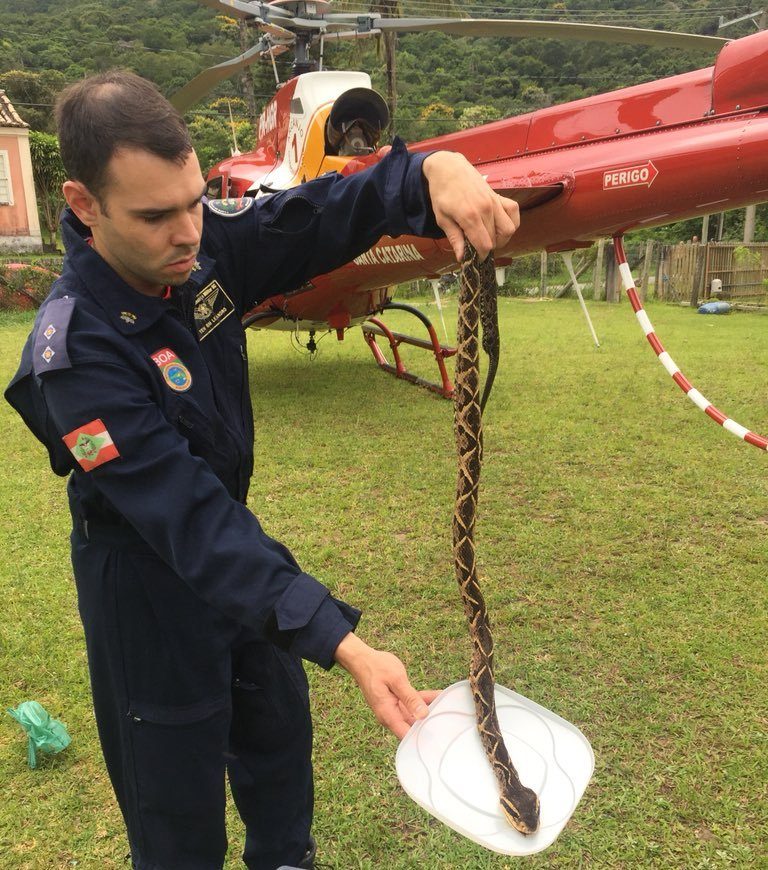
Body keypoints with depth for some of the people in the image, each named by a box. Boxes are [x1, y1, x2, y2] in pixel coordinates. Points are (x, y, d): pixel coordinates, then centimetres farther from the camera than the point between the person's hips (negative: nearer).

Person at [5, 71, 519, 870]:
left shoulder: (204, 243, -14)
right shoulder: (77, 354, -31)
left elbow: (326, 213, -17)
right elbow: (188, 518, -36)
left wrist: (435, 168, -40)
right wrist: (345, 646, -40)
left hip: (231, 539, 7)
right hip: (148, 580, -6)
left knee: (281, 736, 27)